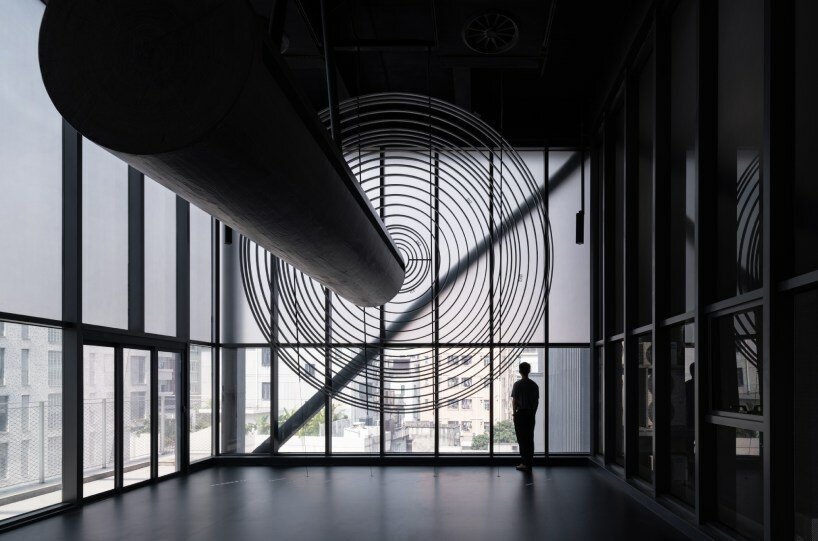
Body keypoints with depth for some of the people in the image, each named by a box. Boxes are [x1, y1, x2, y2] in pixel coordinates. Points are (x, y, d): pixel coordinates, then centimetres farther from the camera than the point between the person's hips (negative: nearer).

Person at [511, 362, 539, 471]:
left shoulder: (517, 384, -9)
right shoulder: (534, 385, 6)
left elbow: (514, 401, -9)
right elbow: (537, 401, 9)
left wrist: (514, 413, 1)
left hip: (520, 413, -5)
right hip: (531, 413, 5)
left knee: (522, 439, -1)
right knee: (530, 438, 10)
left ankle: (525, 463, -4)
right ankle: (530, 462, 13)